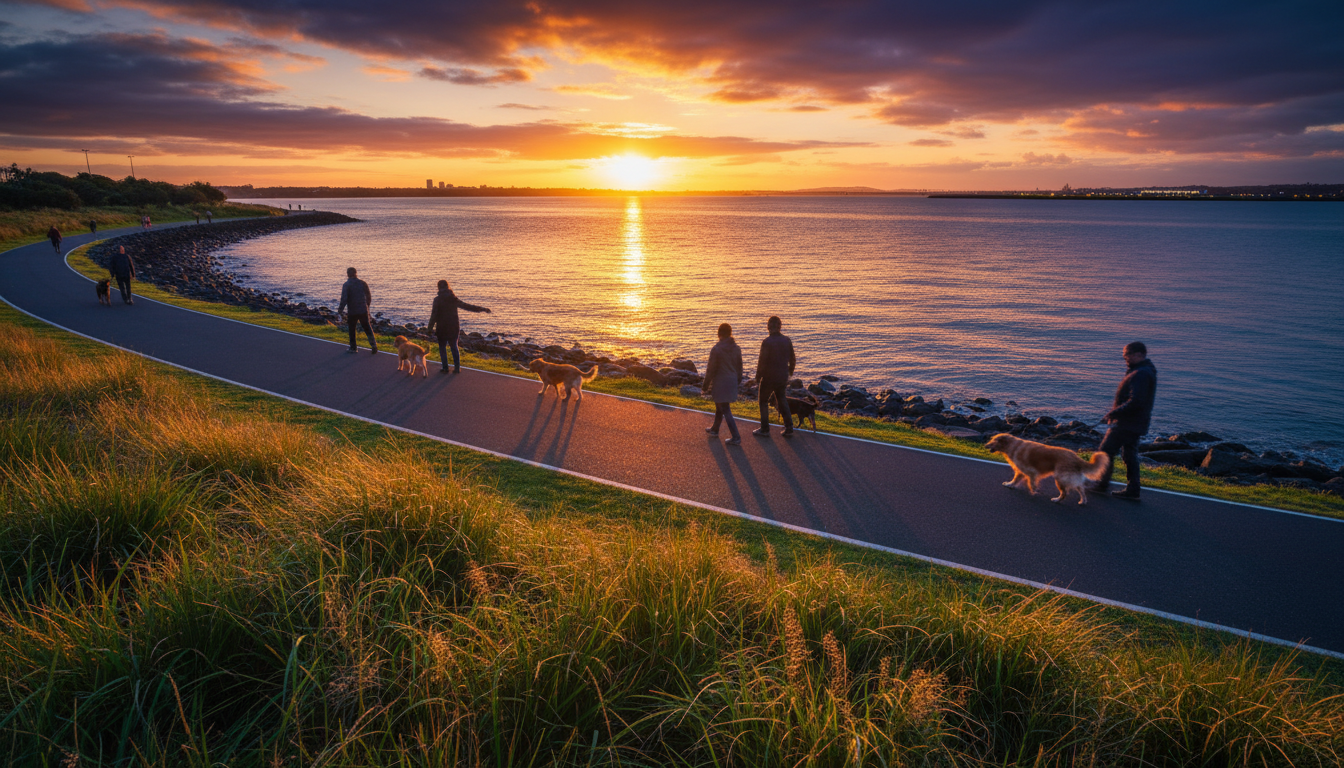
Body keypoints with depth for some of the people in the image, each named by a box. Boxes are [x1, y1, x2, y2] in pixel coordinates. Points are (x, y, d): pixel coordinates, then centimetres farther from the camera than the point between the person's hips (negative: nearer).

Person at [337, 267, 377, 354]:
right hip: (363, 310, 3)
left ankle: (353, 347, 18)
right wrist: (367, 306, 22)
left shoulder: (346, 285, -9)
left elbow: (344, 299, -15)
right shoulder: (363, 283, 1)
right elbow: (369, 296, 7)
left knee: (351, 328, 13)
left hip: (352, 311, -3)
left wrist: (340, 309, -5)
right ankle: (374, 345, -3)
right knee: (367, 328, 9)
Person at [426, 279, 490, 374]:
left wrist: (430, 328, -4)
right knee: (454, 346, 14)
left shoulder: (438, 299, -8)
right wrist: (482, 309, 13)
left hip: (442, 328, -4)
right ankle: (457, 368, 12)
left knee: (442, 347, 9)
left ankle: (445, 368, 8)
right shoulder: (454, 299, 3)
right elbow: (467, 306, 6)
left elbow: (434, 315, -11)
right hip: (454, 327, 4)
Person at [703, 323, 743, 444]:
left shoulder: (716, 350, -16)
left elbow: (711, 369, -13)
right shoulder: (736, 349, 3)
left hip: (720, 383, -7)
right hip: (732, 382, 7)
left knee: (725, 410, -3)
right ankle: (715, 429, 40)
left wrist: (706, 386, -4)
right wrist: (738, 380, 23)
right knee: (720, 406, 24)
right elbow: (739, 367, 11)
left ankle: (736, 437, -5)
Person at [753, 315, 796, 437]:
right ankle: (789, 428, 16)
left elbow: (762, 362, -17)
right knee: (782, 400, 19)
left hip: (769, 377, -5)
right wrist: (790, 372, 27)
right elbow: (792, 359, 9)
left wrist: (758, 377, -5)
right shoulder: (787, 340, -1)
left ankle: (764, 430, 14)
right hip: (783, 377, 5)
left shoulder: (767, 342, -19)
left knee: (763, 401, 11)